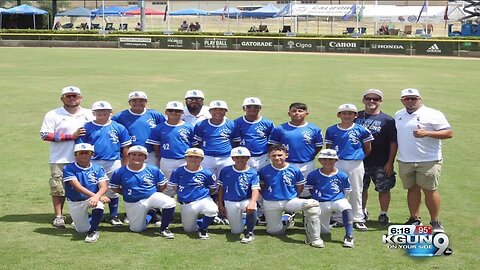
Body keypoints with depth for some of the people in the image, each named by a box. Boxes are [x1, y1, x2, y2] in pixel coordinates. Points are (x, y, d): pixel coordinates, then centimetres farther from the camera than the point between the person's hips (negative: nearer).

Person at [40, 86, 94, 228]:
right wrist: (71, 136, -14)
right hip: (60, 160, -2)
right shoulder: (53, 115, 2)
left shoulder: (89, 114, 12)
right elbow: (45, 135, -8)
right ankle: (58, 216, 11)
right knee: (58, 189, 0)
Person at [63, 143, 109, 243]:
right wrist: (97, 196, -35)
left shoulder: (98, 169, -3)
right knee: (82, 230, 2)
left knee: (98, 204, -35)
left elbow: (104, 187, -15)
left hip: (92, 199, 0)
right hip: (75, 203, 0)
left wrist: (96, 197, -39)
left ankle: (93, 231, -15)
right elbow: (78, 187, -23)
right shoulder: (68, 169, -10)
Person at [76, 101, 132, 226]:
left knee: (113, 191, 9)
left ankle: (114, 215, 21)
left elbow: (125, 149, 4)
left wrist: (124, 167, 2)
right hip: (93, 164, 0)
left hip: (114, 163, 0)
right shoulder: (87, 128, 2)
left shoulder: (118, 128, 2)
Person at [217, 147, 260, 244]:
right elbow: (221, 188, 7)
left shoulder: (253, 173, -6)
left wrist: (252, 202, -36)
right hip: (230, 203, 2)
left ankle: (249, 232, -13)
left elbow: (255, 190, -17)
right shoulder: (225, 171, -1)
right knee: (236, 231, 3)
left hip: (246, 200, -2)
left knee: (251, 209, -38)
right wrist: (220, 204, 2)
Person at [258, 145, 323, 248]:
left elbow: (300, 186, 9)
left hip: (290, 201, -1)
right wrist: (267, 196, 3)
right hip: (271, 204, 1)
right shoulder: (264, 171, -2)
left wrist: (292, 197, 5)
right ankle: (286, 221, 36)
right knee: (275, 231, -1)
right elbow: (260, 187, 11)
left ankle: (313, 238, -20)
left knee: (312, 204, -28)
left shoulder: (294, 170, -4)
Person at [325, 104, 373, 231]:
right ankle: (337, 217, 17)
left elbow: (368, 149, 7)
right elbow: (328, 148, 10)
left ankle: (358, 219, 12)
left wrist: (359, 157, 6)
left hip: (356, 164, -1)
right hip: (337, 163, 1)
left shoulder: (361, 130, 0)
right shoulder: (331, 130, 4)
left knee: (356, 192, 4)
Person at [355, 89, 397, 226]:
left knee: (383, 189, 3)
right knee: (361, 188, 11)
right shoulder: (356, 117, 6)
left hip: (381, 163, -2)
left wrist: (390, 162, -8)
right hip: (359, 161, 2)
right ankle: (362, 212, 27)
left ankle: (384, 214, 16)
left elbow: (393, 143, -2)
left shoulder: (387, 120, 0)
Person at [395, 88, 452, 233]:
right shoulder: (398, 115, 14)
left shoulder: (432, 114, -6)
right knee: (412, 189, 11)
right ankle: (414, 219, 20)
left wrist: (426, 133, -23)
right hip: (405, 161, 6)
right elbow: (395, 135, 24)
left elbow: (448, 133, -10)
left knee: (430, 190, -4)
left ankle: (435, 222, 6)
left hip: (428, 161, -5)